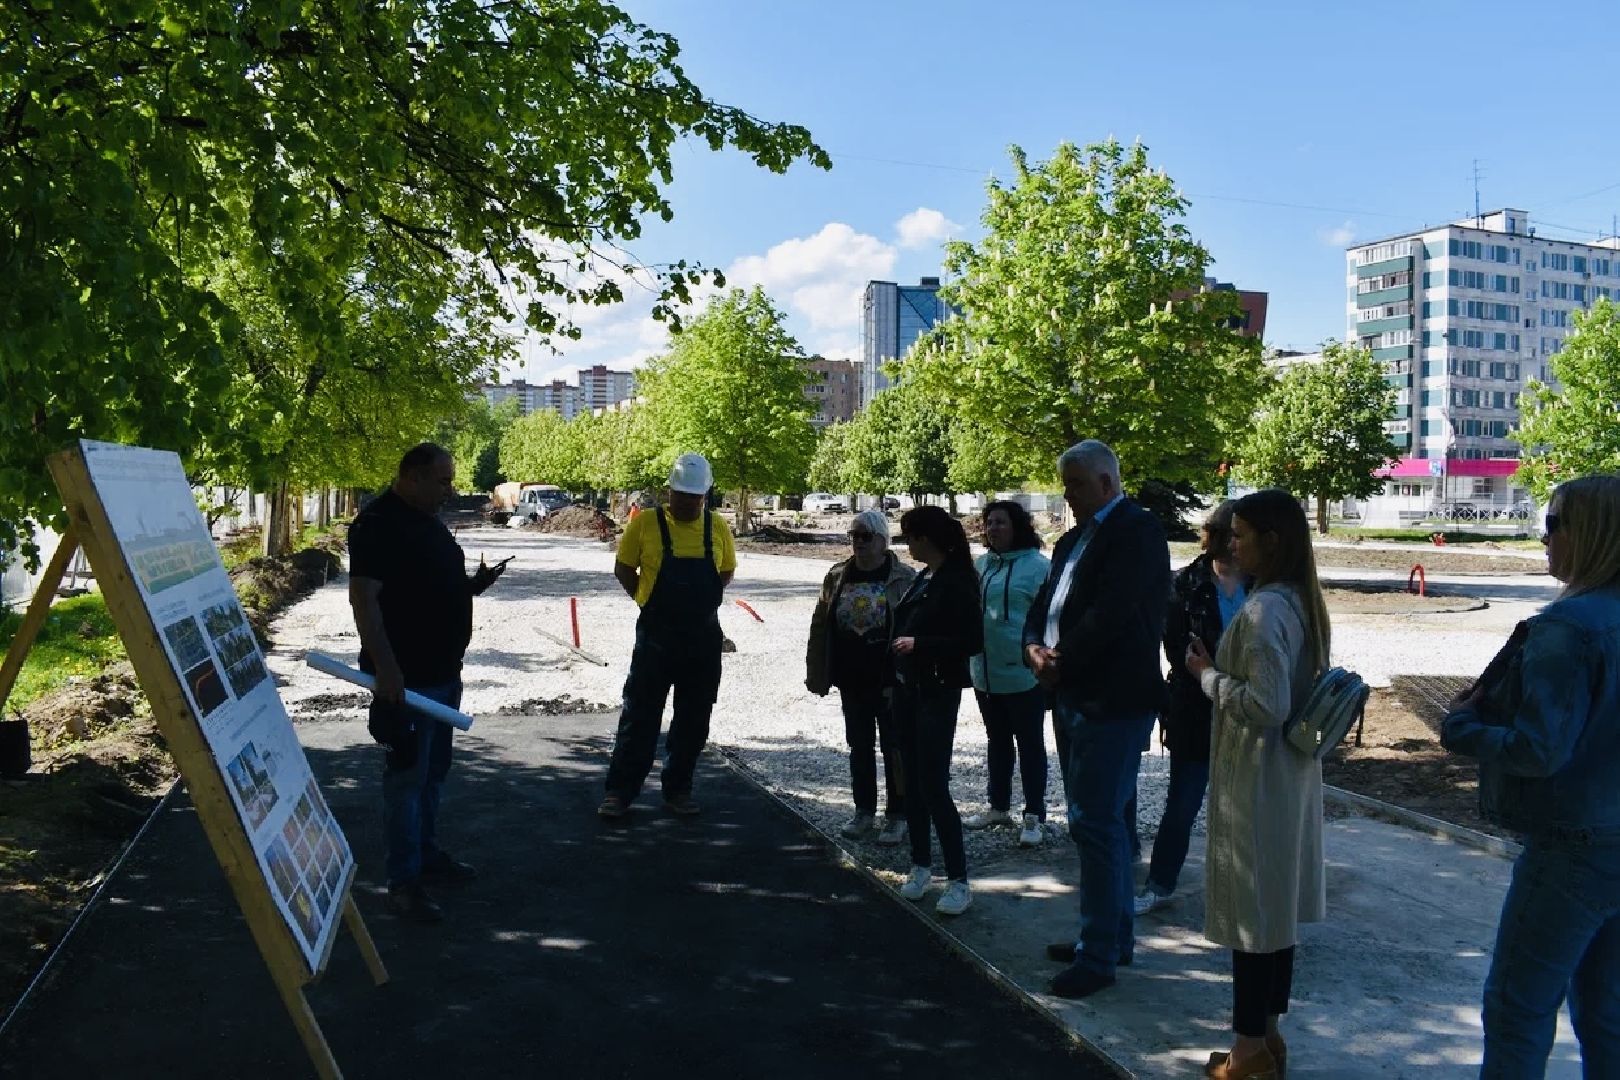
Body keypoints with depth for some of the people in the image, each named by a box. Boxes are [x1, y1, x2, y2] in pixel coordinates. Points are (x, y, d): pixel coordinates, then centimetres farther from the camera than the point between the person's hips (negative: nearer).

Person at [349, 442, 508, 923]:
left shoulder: (429, 522, 13)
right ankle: (404, 881, 3)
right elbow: (363, 598, -22)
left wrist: (476, 583, 6)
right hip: (406, 676, -9)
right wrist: (384, 666, -29)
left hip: (443, 670, 9)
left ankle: (427, 851, 32)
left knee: (433, 770, 18)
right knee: (407, 775, -4)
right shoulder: (378, 523, -16)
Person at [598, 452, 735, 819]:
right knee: (640, 716, 2)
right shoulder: (645, 523, -6)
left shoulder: (718, 528, 2)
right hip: (656, 637, -3)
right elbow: (623, 569, 3)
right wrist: (652, 603, 0)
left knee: (693, 720, 10)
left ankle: (678, 789, 24)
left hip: (704, 638, 3)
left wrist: (698, 602, 7)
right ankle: (620, 791, 11)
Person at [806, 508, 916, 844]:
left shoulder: (904, 578, -7)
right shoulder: (837, 577, 6)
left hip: (890, 682, -4)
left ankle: (897, 817, 14)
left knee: (894, 748, 4)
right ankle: (864, 812, 26)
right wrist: (816, 674, 9)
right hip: (852, 681, 5)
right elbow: (820, 626, 10)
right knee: (859, 747, 14)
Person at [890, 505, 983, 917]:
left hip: (938, 694, -8)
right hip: (907, 689, 8)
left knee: (934, 785, -8)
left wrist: (919, 645, -19)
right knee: (912, 781, 13)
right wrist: (894, 680, 11)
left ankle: (958, 880, 1)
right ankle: (920, 864, 25)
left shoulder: (957, 582, -15)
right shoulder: (922, 578, 9)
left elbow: (973, 642, -20)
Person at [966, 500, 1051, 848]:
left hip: (1023, 674, -7)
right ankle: (999, 807, 31)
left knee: (1030, 744, 5)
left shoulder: (1038, 566, -12)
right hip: (985, 673, 7)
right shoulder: (981, 564, 9)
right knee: (997, 741, 18)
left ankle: (1035, 816, 13)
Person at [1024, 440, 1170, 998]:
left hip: (1113, 701, -10)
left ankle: (1098, 955, 2)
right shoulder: (1074, 539, 18)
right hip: (1073, 698, 10)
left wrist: (1060, 660, -13)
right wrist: (1035, 649, -4)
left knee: (1095, 824, -7)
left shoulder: (1137, 532, -11)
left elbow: (1110, 613, -21)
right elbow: (1044, 605, 16)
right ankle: (1114, 935, 30)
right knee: (1102, 822, 17)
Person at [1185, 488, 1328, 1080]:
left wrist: (1206, 674, -14)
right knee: (1277, 904, 17)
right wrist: (1220, 666, 11)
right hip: (1293, 772, 9)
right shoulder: (1302, 602, 7)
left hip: (1256, 779, -9)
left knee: (1250, 909, 3)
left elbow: (1266, 706, -27)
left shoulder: (1263, 610, -22)